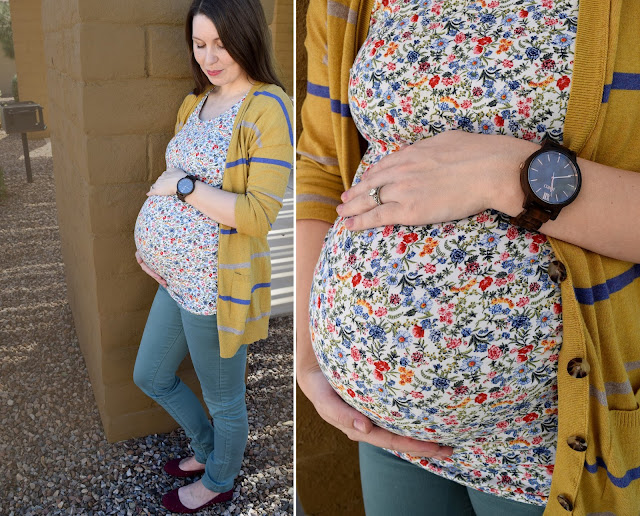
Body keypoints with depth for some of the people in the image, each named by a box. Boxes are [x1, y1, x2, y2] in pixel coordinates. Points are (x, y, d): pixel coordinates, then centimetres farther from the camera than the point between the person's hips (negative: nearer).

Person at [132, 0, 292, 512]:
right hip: (177, 277, 9)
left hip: (216, 285, -9)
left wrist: (183, 186, -19)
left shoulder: (268, 108, -18)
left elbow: (258, 215, -25)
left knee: (223, 398, 14)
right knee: (151, 377, 25)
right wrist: (153, 239, 7)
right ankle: (207, 449, 50)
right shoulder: (196, 102, 8)